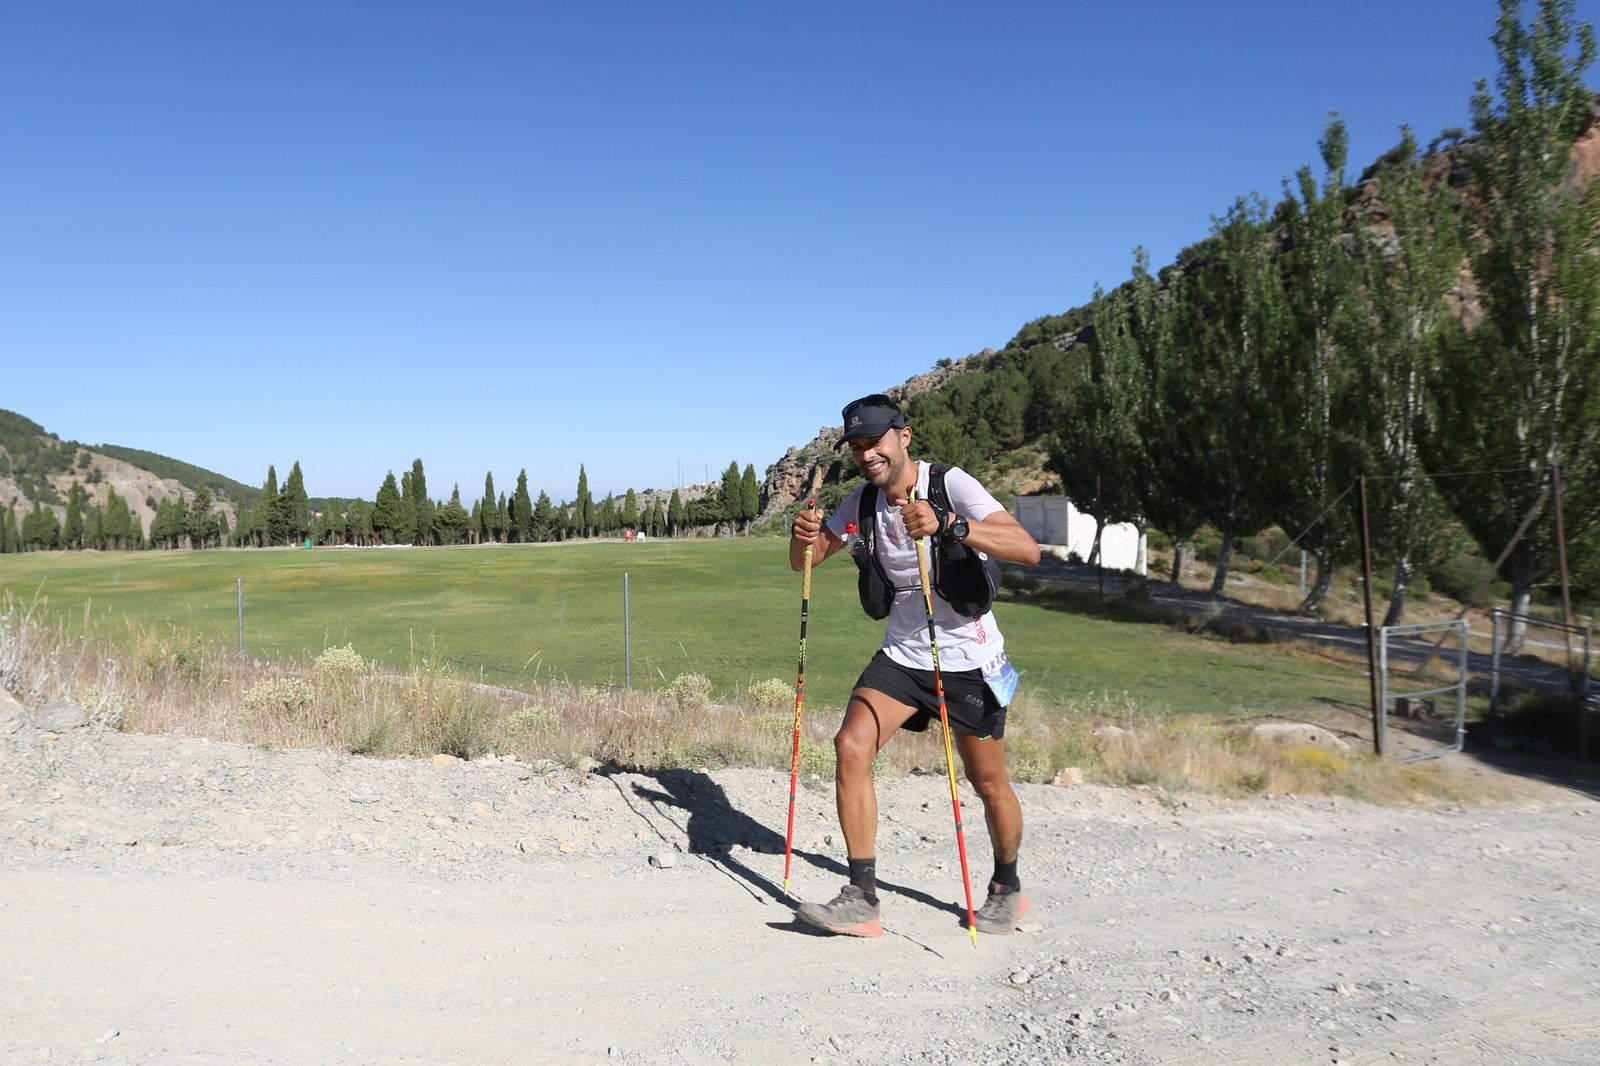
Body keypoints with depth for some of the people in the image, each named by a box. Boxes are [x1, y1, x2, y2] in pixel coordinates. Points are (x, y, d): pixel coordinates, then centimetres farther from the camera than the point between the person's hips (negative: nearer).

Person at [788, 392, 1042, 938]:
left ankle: (1008, 888, 35)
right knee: (851, 745, -16)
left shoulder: (951, 484, -16)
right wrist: (804, 535, -18)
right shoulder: (862, 502, 1)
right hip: (901, 656, 4)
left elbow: (1027, 549, -29)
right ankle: (862, 898, -8)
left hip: (969, 659, -4)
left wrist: (946, 525, -44)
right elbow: (805, 560, 7)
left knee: (989, 784, 6)